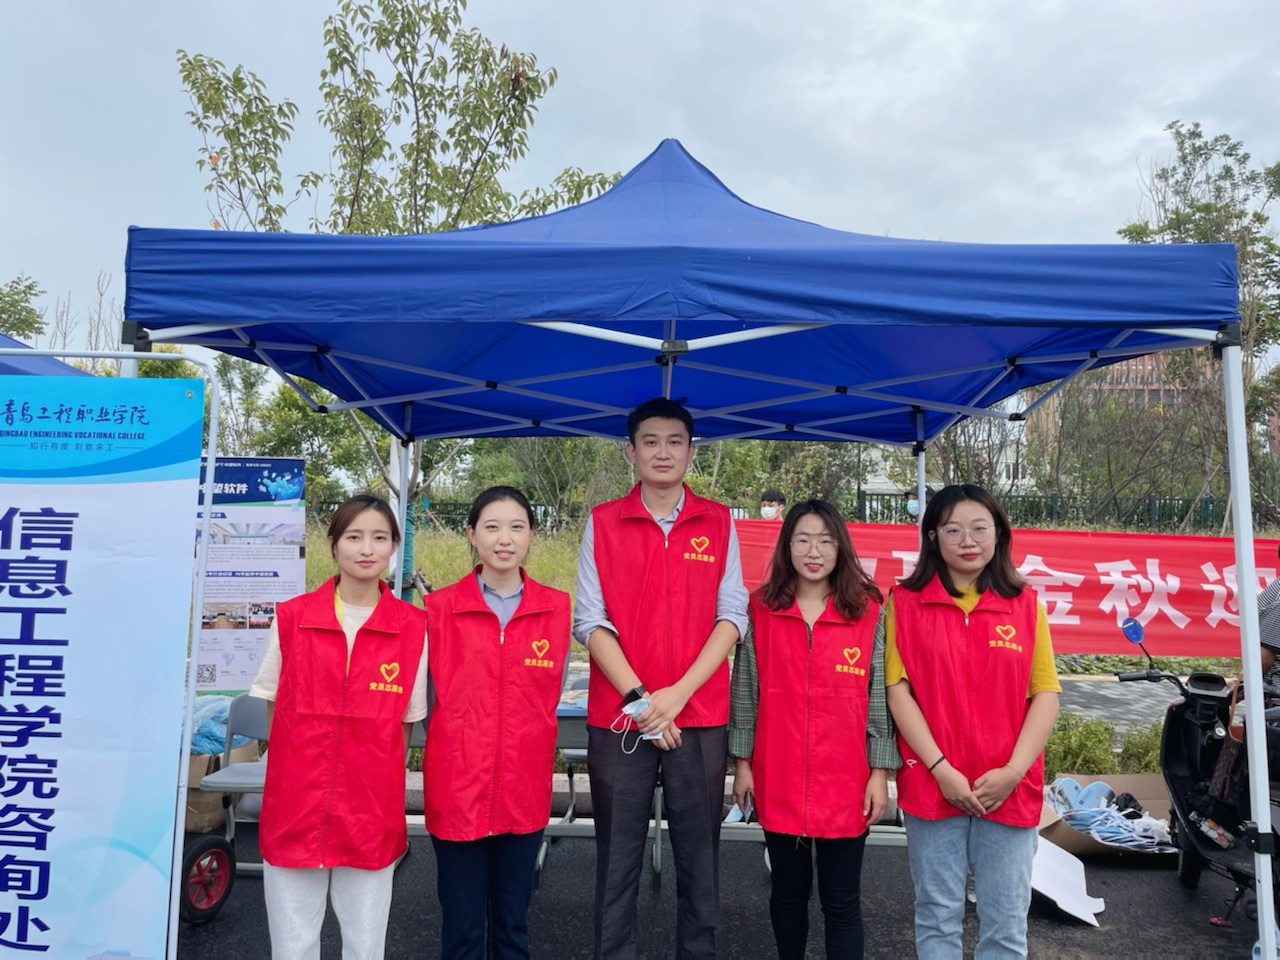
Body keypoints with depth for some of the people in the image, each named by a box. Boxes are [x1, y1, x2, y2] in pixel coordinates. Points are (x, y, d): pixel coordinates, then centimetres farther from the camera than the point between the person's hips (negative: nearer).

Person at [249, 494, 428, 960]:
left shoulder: (414, 627, -5)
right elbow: (274, 708, 7)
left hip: (372, 816, 0)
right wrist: (296, 776, 2)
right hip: (294, 809, 1)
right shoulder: (291, 617, -2)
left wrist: (381, 786, -1)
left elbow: (406, 721, 3)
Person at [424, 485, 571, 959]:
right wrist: (461, 742, 1)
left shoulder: (557, 608, 0)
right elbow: (434, 696, 4)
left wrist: (526, 746, 5)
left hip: (524, 789, 1)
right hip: (457, 787, -1)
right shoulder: (440, 607, -3)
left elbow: (548, 696, 9)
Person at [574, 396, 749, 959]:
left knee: (699, 858, 8)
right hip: (618, 718, 0)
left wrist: (678, 692, -10)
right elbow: (591, 621, -1)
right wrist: (639, 696, -11)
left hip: (699, 718, 1)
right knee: (617, 859, 7)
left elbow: (732, 617, 0)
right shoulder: (602, 523, 3)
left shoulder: (718, 523, 5)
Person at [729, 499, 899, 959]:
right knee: (788, 891, 17)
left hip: (846, 785, -1)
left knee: (841, 902, 8)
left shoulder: (869, 612, -2)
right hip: (778, 781, 1)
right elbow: (745, 692, 4)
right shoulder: (761, 610, 0)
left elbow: (881, 698, 0)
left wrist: (880, 772, -3)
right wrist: (742, 763, 3)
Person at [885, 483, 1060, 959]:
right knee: (937, 916, 10)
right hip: (931, 783, -1)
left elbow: (1046, 694, 1)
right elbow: (897, 690, -5)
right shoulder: (905, 602, 0)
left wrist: (1013, 770, -9)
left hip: (1009, 788, 1)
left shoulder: (1025, 604, 5)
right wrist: (940, 768, -13)